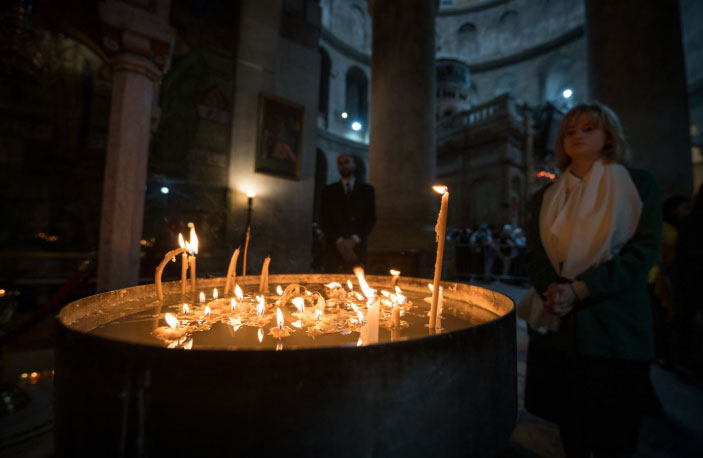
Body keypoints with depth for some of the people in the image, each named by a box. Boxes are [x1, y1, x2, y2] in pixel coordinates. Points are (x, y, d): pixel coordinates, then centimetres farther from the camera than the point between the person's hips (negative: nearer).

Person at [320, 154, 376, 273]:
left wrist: (354, 240, -8)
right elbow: (324, 220, 6)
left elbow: (371, 218, 5)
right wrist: (339, 241, -8)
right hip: (334, 246, 1)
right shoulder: (328, 190, 12)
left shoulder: (367, 190, 12)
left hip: (357, 246, 0)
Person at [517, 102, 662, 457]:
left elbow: (644, 250, -7)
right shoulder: (546, 196, 10)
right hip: (555, 324, 2)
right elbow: (533, 253, 3)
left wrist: (579, 289, -18)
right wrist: (552, 289, -17)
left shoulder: (638, 184, 3)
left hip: (613, 324, -2)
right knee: (567, 422, 13)